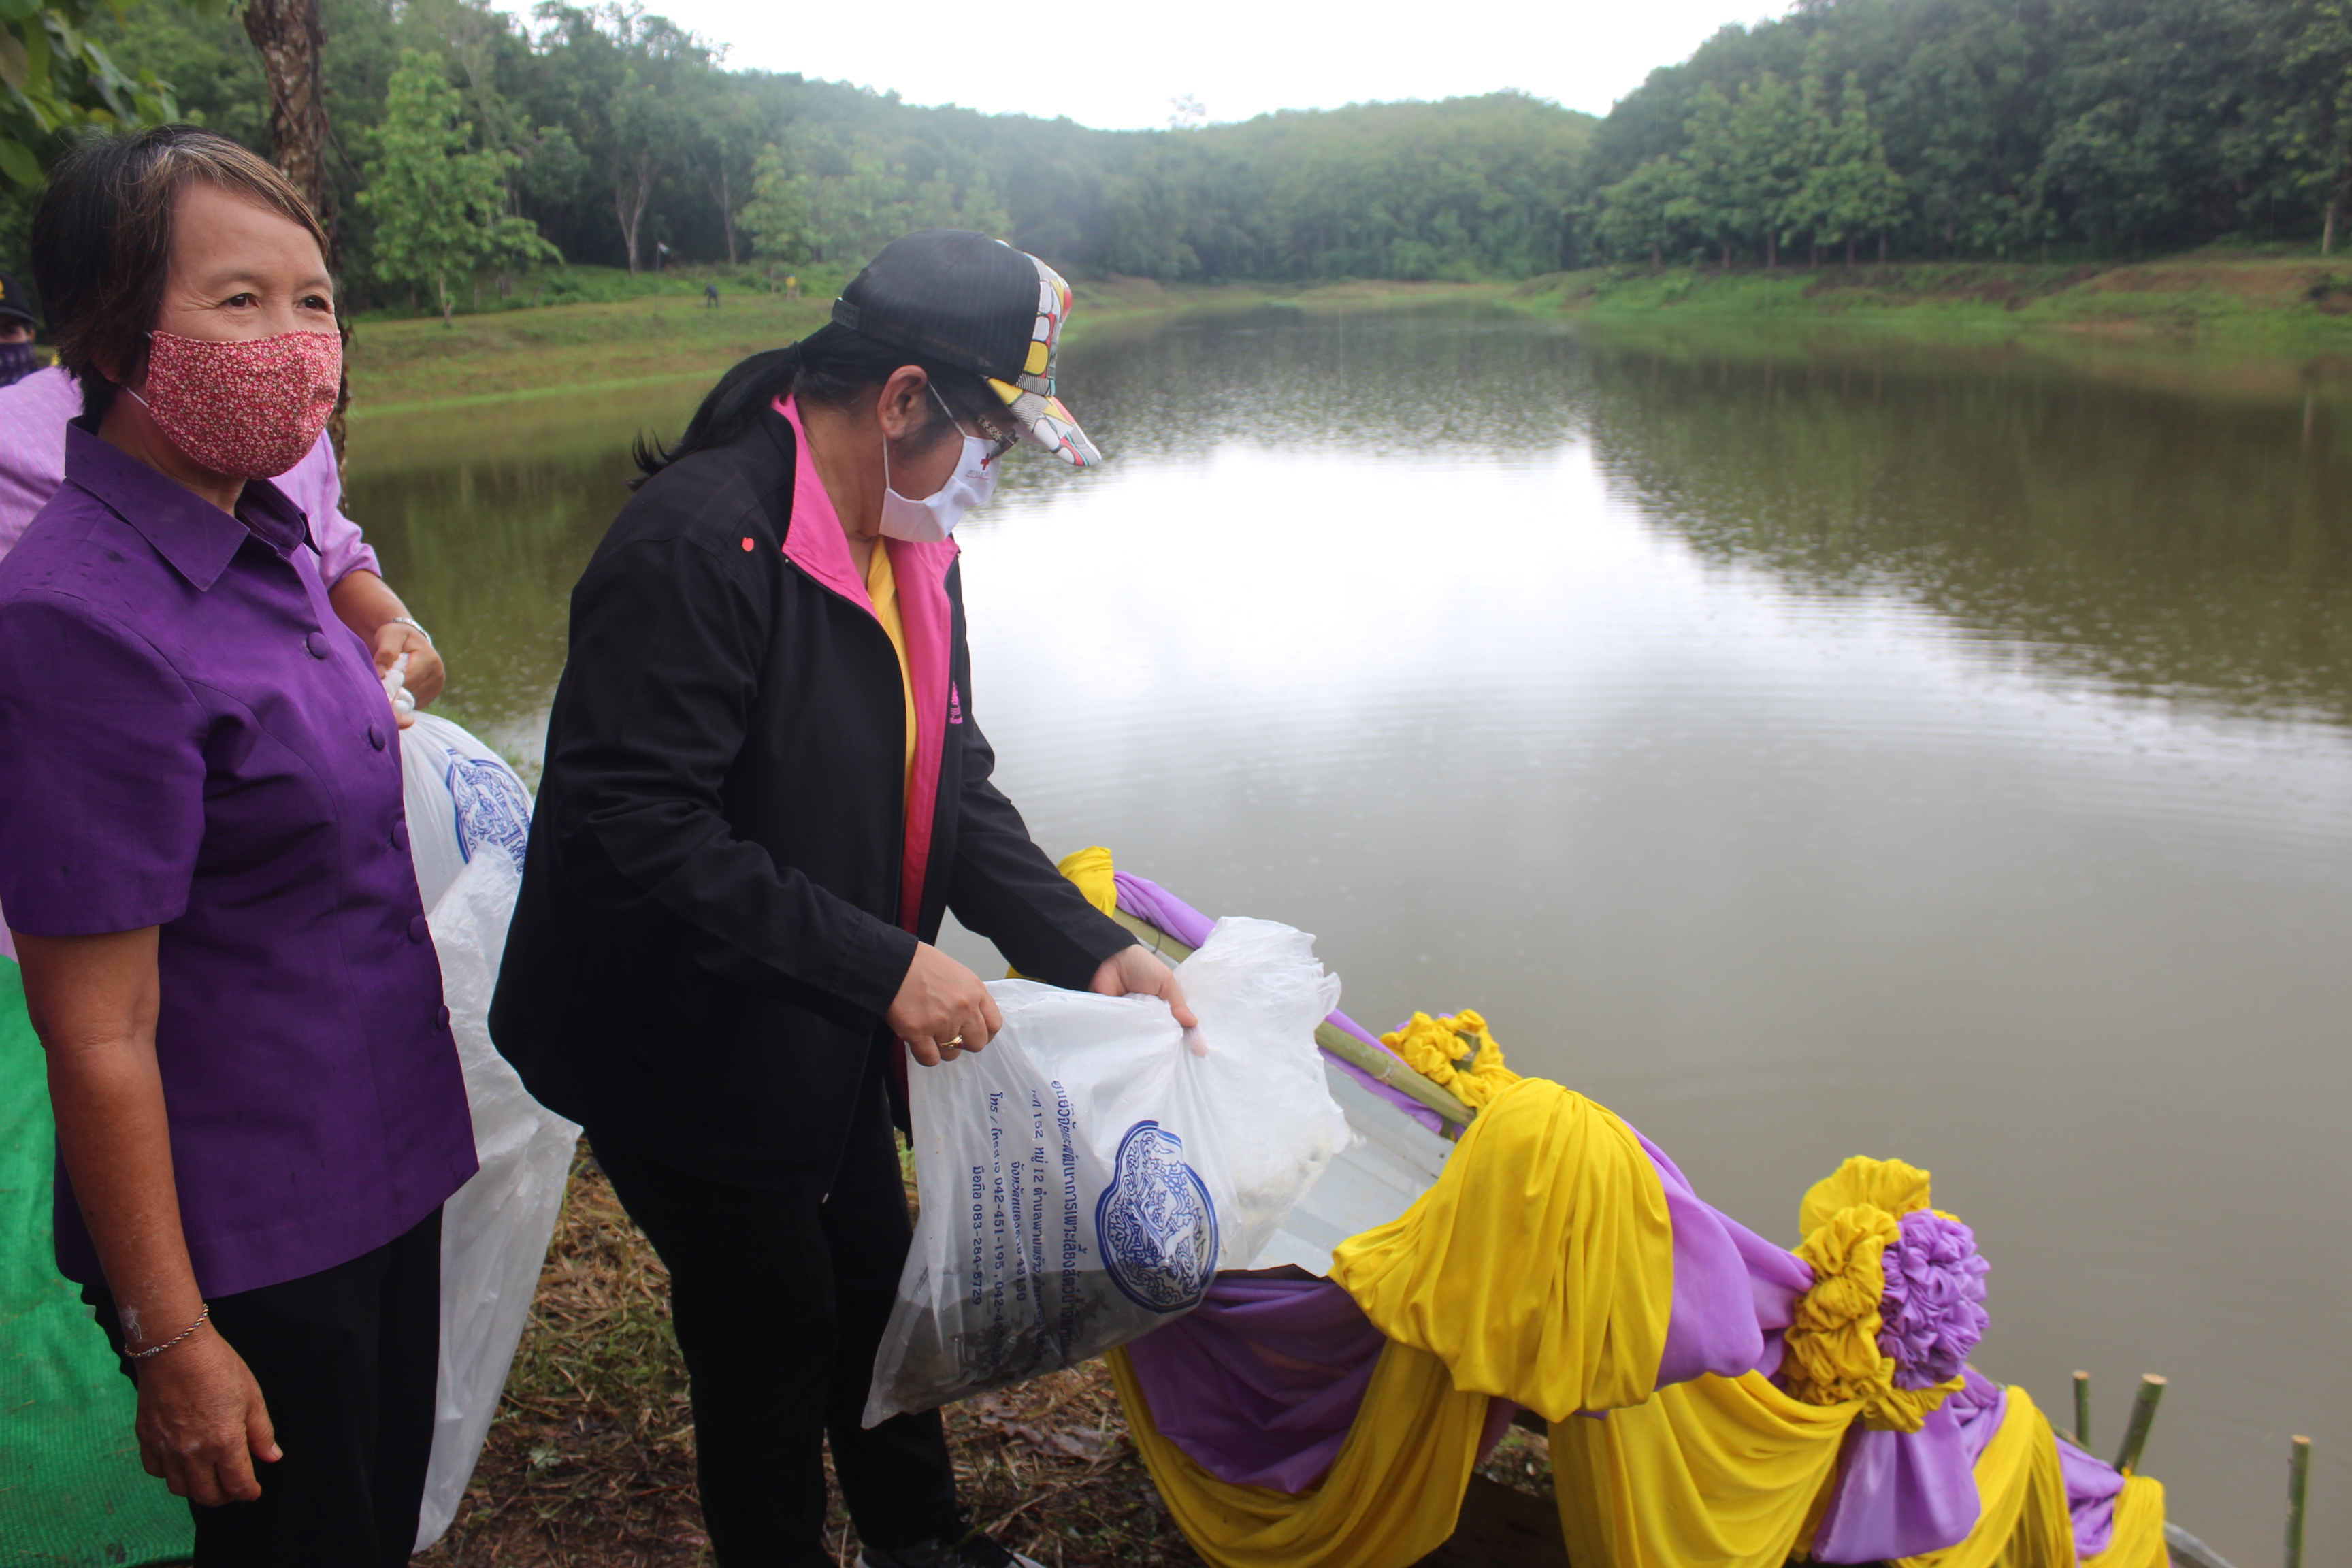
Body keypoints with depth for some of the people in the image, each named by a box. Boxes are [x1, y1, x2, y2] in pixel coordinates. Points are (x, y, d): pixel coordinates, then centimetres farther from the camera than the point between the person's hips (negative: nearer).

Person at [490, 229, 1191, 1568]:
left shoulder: (909, 539, 1)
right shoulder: (699, 542, -28)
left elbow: (950, 783, 4)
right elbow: (639, 827, -32)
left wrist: (1094, 949, -7)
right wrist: (883, 966, -31)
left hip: (832, 1039, 8)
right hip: (686, 1046, -8)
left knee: (875, 1283, 24)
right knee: (773, 1330, 10)